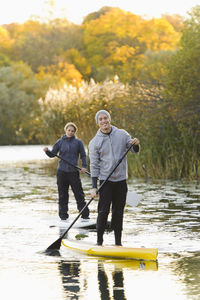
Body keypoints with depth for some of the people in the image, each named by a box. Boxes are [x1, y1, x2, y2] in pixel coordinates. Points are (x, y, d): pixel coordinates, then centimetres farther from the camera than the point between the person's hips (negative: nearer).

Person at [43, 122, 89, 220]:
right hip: (62, 171, 1)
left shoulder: (78, 142, 4)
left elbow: (83, 155, 8)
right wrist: (47, 151, -13)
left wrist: (84, 166, -5)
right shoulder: (60, 142, 6)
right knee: (62, 195, 4)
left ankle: (85, 215, 4)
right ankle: (63, 214, 12)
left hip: (73, 172, -1)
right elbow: (53, 154, 7)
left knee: (79, 193, -2)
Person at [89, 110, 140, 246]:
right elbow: (94, 165, -3)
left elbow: (135, 150, 7)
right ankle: (99, 242, 0)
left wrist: (136, 144, -18)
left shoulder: (122, 134, 4)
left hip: (121, 180, 2)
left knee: (118, 212, 6)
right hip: (105, 180, -2)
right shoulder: (95, 142, -1)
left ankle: (118, 242, 12)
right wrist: (94, 187, -9)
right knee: (103, 211, -9)